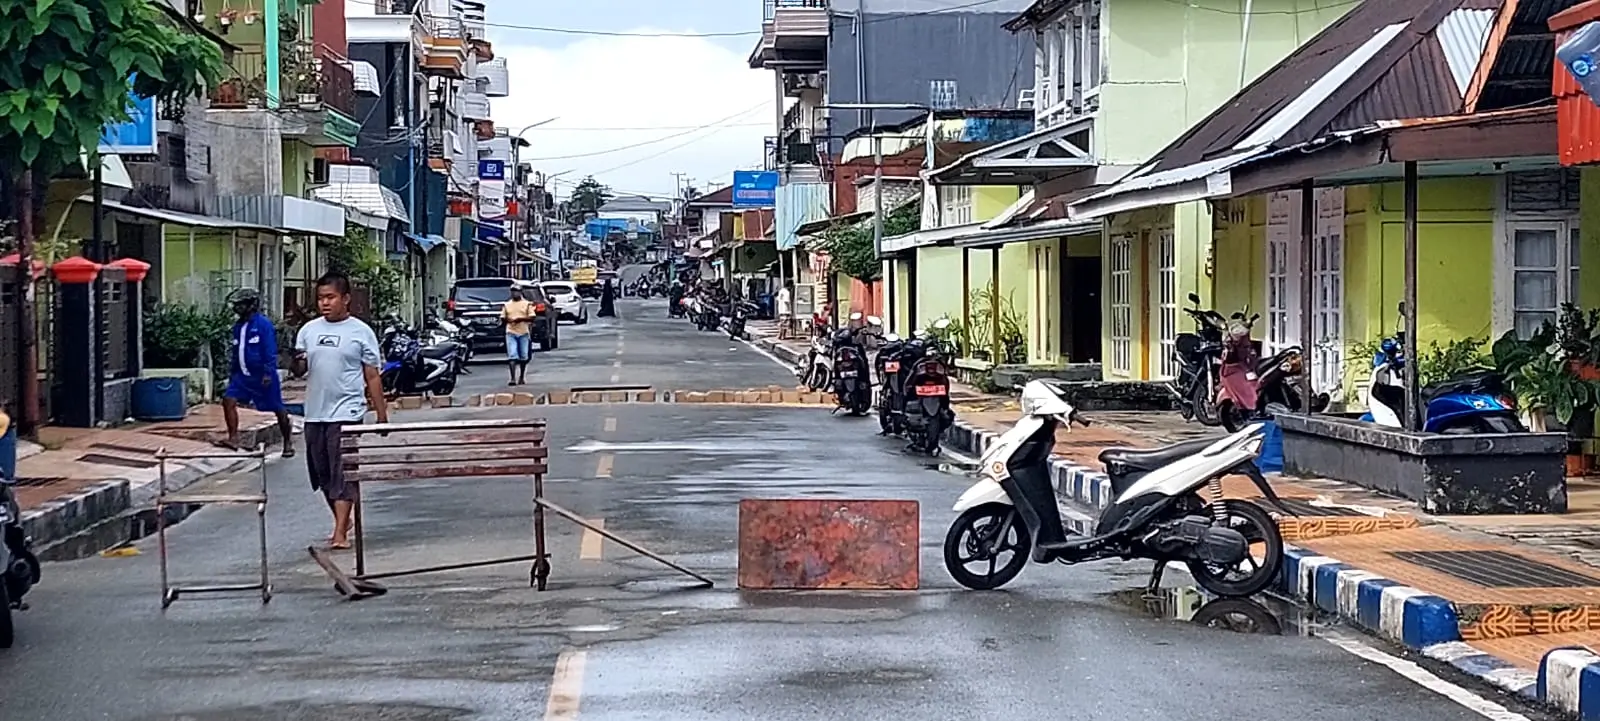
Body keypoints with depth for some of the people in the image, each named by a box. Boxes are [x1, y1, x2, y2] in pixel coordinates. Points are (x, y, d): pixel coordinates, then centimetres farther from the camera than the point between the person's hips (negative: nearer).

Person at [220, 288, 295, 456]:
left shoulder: (263, 324, -13)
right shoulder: (238, 326, 10)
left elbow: (270, 351, -16)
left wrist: (268, 373, -22)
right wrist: (232, 373, 18)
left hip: (262, 376, -7)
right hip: (243, 375, 7)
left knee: (278, 409, 4)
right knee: (228, 399, -12)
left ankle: (288, 443, 20)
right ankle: (233, 438, -12)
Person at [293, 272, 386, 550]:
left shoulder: (360, 331, -1)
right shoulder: (308, 330, 10)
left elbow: (372, 376, 1)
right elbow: (301, 368, 13)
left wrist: (382, 414, -1)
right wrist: (298, 363, -11)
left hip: (346, 413, -5)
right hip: (315, 413, 5)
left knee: (343, 473, -10)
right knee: (322, 474, 12)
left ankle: (340, 533, -12)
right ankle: (343, 521, 30)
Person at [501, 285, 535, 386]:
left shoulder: (526, 304, 6)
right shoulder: (507, 305, 12)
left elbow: (531, 317, -2)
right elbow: (503, 318, 11)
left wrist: (521, 319, -17)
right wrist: (508, 320, -11)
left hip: (524, 333, 0)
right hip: (511, 333, 0)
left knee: (523, 356, 6)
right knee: (512, 356, -11)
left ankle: (522, 378, 19)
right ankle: (513, 378, -18)